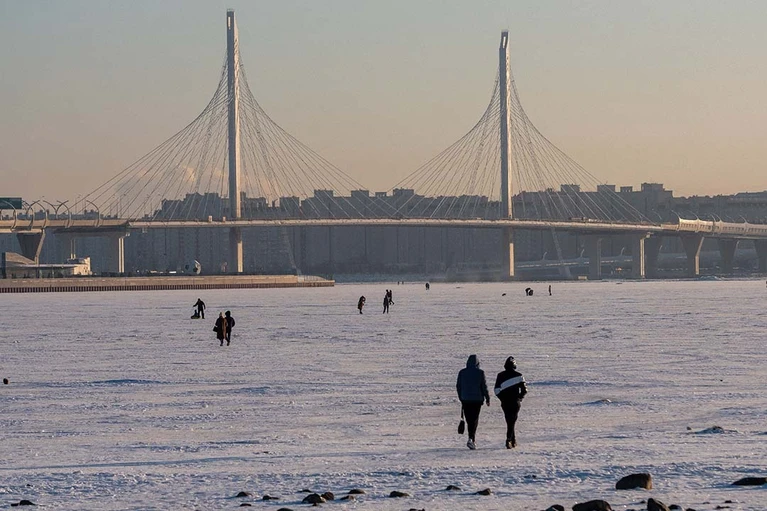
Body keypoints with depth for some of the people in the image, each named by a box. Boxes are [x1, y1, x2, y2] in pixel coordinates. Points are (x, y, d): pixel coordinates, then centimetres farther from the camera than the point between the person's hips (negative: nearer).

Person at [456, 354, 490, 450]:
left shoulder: (462, 372, 0)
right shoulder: (480, 373, -8)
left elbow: (458, 386, 6)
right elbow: (484, 386, -4)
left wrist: (461, 398, 18)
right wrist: (487, 398, 6)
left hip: (465, 400, 2)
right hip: (477, 399, -2)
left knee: (469, 420, 12)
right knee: (474, 420, 0)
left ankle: (473, 439, 18)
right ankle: (471, 439, -16)